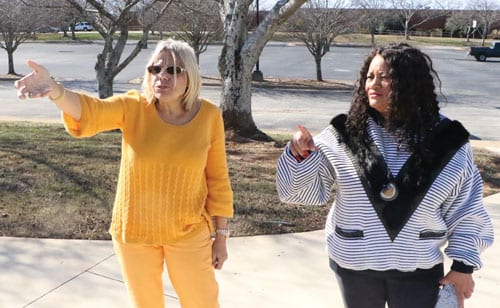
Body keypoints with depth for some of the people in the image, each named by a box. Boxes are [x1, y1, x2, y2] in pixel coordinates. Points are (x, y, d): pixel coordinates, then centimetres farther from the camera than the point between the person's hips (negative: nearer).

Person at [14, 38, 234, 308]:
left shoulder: (209, 116, -11)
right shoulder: (133, 107, -12)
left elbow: (217, 179, -4)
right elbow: (89, 111, -31)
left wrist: (221, 235, 0)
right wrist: (54, 90, -53)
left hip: (189, 233, 0)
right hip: (134, 231, 1)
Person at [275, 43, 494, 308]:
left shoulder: (446, 140, -7)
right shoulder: (343, 134, -10)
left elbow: (466, 208, 0)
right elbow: (307, 190, -8)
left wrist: (463, 263, 0)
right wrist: (299, 156, -27)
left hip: (419, 268, 0)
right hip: (355, 264, 1)